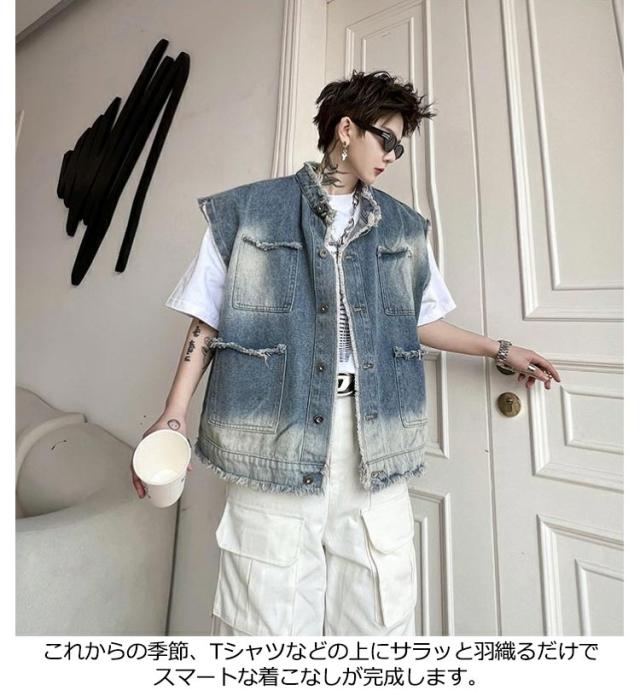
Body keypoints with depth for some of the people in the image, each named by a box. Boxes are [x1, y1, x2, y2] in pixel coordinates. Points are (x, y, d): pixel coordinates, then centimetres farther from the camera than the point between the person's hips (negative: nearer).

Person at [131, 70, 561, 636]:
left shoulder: (406, 228, 17)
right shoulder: (247, 210, 8)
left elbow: (420, 322, 22)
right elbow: (208, 321, 5)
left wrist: (501, 350, 23)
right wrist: (175, 414, -3)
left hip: (375, 438, 3)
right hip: (276, 431, -2)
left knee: (384, 612, 9)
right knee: (269, 614, 6)